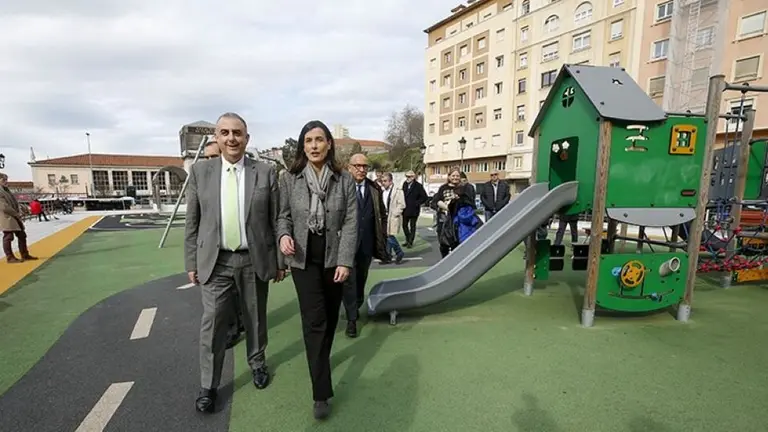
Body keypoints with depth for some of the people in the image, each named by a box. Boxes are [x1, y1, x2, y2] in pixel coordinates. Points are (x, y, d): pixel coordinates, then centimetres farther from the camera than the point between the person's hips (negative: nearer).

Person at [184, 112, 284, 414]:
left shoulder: (266, 172, -3)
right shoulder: (199, 171, 0)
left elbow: (275, 221, -1)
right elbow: (192, 222, 4)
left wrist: (279, 260, 0)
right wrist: (191, 262, 3)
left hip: (254, 260, 0)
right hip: (215, 261, 1)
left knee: (256, 319, 16)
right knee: (212, 324, 5)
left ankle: (257, 363, 40)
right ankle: (208, 386, 24)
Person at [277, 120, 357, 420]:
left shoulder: (344, 179, -3)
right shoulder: (290, 178, -2)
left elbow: (351, 222, -6)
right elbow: (284, 215, 5)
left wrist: (345, 261, -12)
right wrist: (284, 235, -18)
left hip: (334, 257, 2)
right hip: (304, 259, -1)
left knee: (330, 316, 16)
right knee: (314, 320, -4)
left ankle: (321, 362, 43)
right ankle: (321, 393, 5)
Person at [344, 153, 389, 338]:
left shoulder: (375, 189, 5)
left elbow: (383, 215, 12)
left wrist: (382, 238, 9)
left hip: (367, 244, 4)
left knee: (361, 279, 18)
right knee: (349, 280, 0)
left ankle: (356, 307, 40)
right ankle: (351, 319, 12)